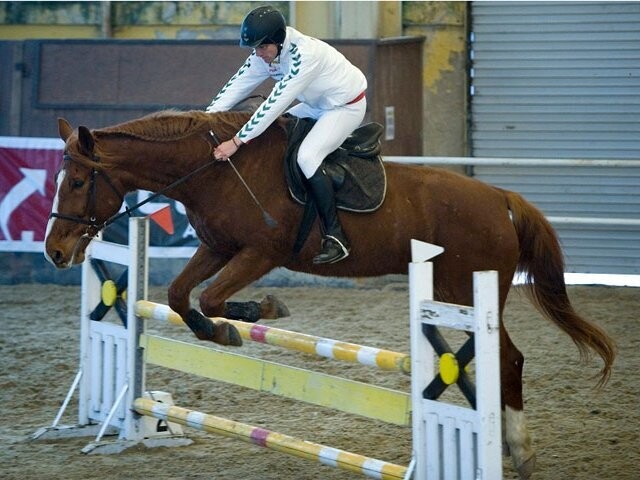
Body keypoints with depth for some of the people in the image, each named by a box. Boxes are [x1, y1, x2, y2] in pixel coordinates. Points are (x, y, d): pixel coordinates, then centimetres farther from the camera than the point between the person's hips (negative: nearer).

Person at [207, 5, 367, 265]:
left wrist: (237, 141, -37)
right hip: (317, 106, 9)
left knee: (307, 156, -26)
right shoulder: (266, 53, -9)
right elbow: (238, 84, -4)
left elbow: (275, 103, -37)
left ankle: (336, 238, -23)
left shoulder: (305, 55, -35)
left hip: (347, 107, -9)